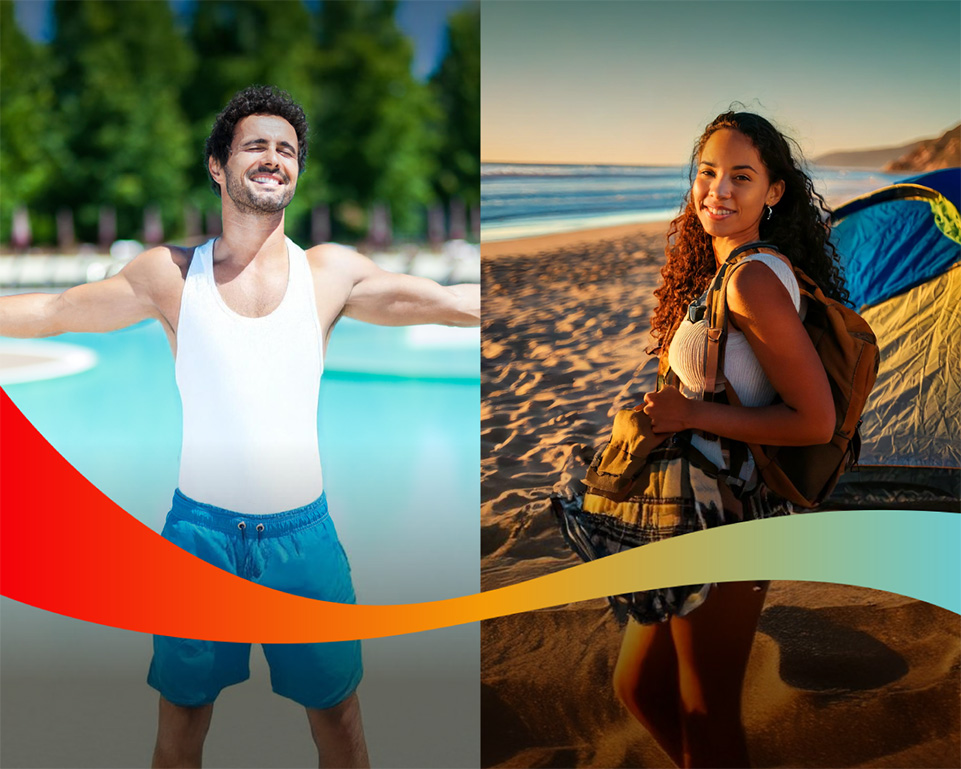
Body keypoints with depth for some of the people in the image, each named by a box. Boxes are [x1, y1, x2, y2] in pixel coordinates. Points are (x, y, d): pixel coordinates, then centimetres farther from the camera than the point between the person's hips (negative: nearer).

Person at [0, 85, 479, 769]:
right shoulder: (171, 274, 0)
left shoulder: (333, 272, 1)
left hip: (304, 532, 0)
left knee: (337, 712, 11)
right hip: (200, 529, 0)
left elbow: (456, 303, 3)